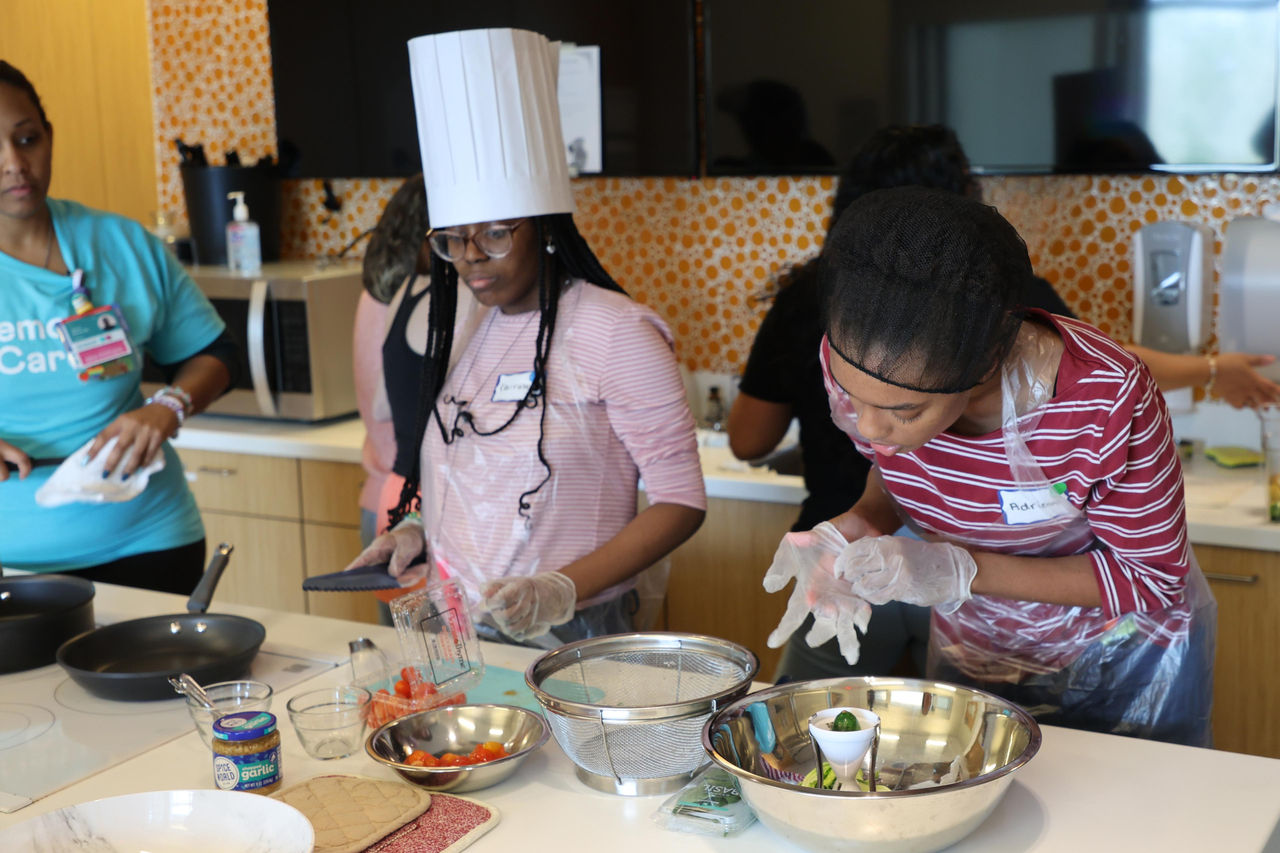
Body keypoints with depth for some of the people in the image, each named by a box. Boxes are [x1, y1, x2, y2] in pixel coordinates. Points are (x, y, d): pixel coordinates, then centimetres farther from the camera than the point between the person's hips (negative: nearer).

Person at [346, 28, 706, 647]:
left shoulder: (616, 334, -10)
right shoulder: (463, 324, 11)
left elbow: (680, 501, -10)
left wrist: (563, 590, -19)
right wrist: (419, 531, 6)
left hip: (567, 640, -5)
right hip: (454, 628, 6)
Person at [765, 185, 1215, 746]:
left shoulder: (1107, 400, -37)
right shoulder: (856, 364, -25)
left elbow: (1152, 578, -23)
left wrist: (959, 571, -33)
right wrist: (857, 528, -26)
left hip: (1128, 667, -3)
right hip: (970, 656, 4)